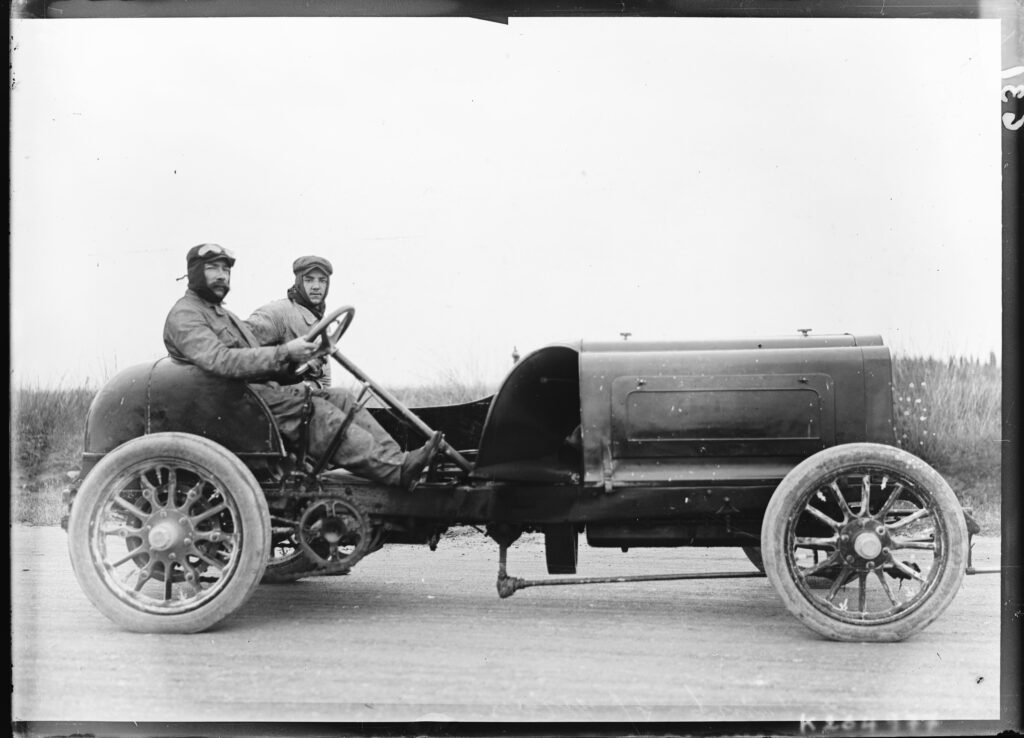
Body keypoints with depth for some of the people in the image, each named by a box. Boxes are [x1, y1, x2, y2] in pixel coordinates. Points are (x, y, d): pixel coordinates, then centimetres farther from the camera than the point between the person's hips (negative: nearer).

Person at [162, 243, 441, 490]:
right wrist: (283, 353, -25)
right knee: (314, 412, -26)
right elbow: (220, 361, -22)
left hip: (264, 391, 9)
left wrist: (291, 358, -2)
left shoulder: (222, 314, 29)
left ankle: (397, 460, -21)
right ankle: (396, 471, -36)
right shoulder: (185, 316, -4)